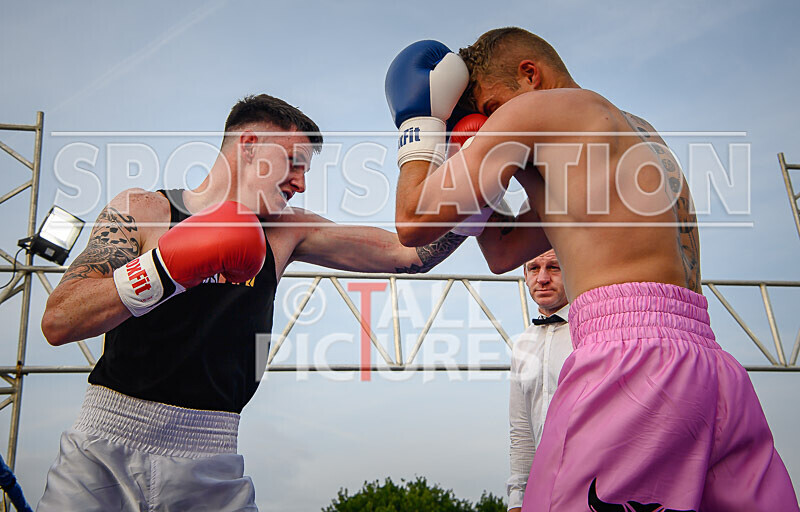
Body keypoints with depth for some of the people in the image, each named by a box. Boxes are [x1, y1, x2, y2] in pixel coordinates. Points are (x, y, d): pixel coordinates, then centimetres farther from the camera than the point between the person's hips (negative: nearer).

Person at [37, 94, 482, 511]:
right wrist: (174, 264, -22)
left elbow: (410, 252, 1)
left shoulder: (286, 232, 6)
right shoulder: (142, 211, -1)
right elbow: (58, 323, -13)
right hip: (106, 446, -2)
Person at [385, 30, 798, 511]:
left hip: (630, 352, -9)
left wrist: (420, 123, 19)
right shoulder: (639, 132, 30)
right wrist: (467, 152, 33)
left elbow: (415, 222, 5)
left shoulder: (534, 107, 5)